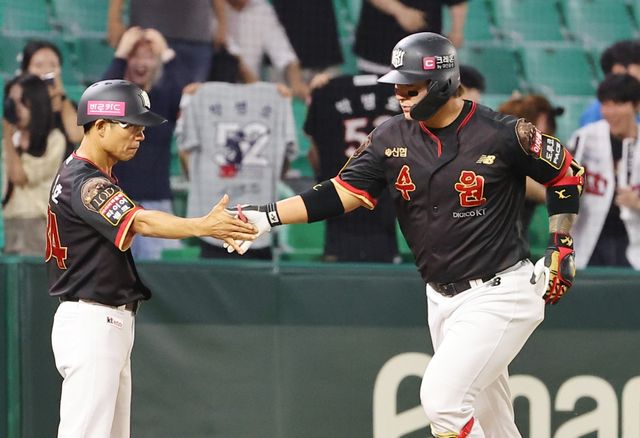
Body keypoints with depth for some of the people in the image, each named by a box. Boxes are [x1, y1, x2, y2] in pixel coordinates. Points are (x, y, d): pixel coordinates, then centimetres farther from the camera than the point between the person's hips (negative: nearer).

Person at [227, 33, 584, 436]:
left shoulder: (502, 135, -14)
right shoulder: (392, 138, 0)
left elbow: (567, 173, -2)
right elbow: (342, 193, -2)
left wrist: (562, 249, -4)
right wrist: (267, 216, -14)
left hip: (499, 295, -6)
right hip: (442, 298, 6)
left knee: (441, 397, -20)